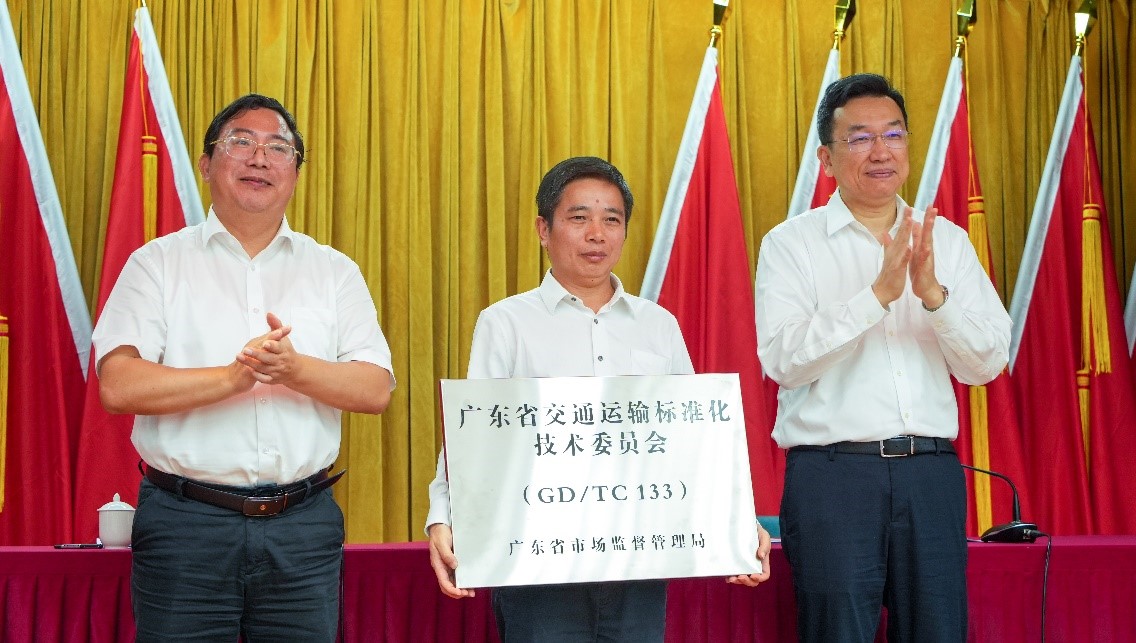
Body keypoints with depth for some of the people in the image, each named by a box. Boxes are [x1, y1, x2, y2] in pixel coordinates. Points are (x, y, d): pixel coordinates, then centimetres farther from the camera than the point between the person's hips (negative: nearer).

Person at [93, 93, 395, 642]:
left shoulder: (334, 271, 11)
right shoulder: (159, 263, 4)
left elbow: (376, 390, 1)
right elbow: (118, 386, -8)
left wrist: (294, 369, -17)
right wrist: (236, 376, -18)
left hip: (304, 525, 2)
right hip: (185, 521, -2)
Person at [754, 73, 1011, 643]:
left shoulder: (947, 240, 11)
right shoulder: (790, 244, 1)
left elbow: (988, 363, 4)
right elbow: (781, 358, -12)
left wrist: (933, 294, -13)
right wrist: (878, 293, -19)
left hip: (932, 471, 3)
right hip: (832, 470, -3)